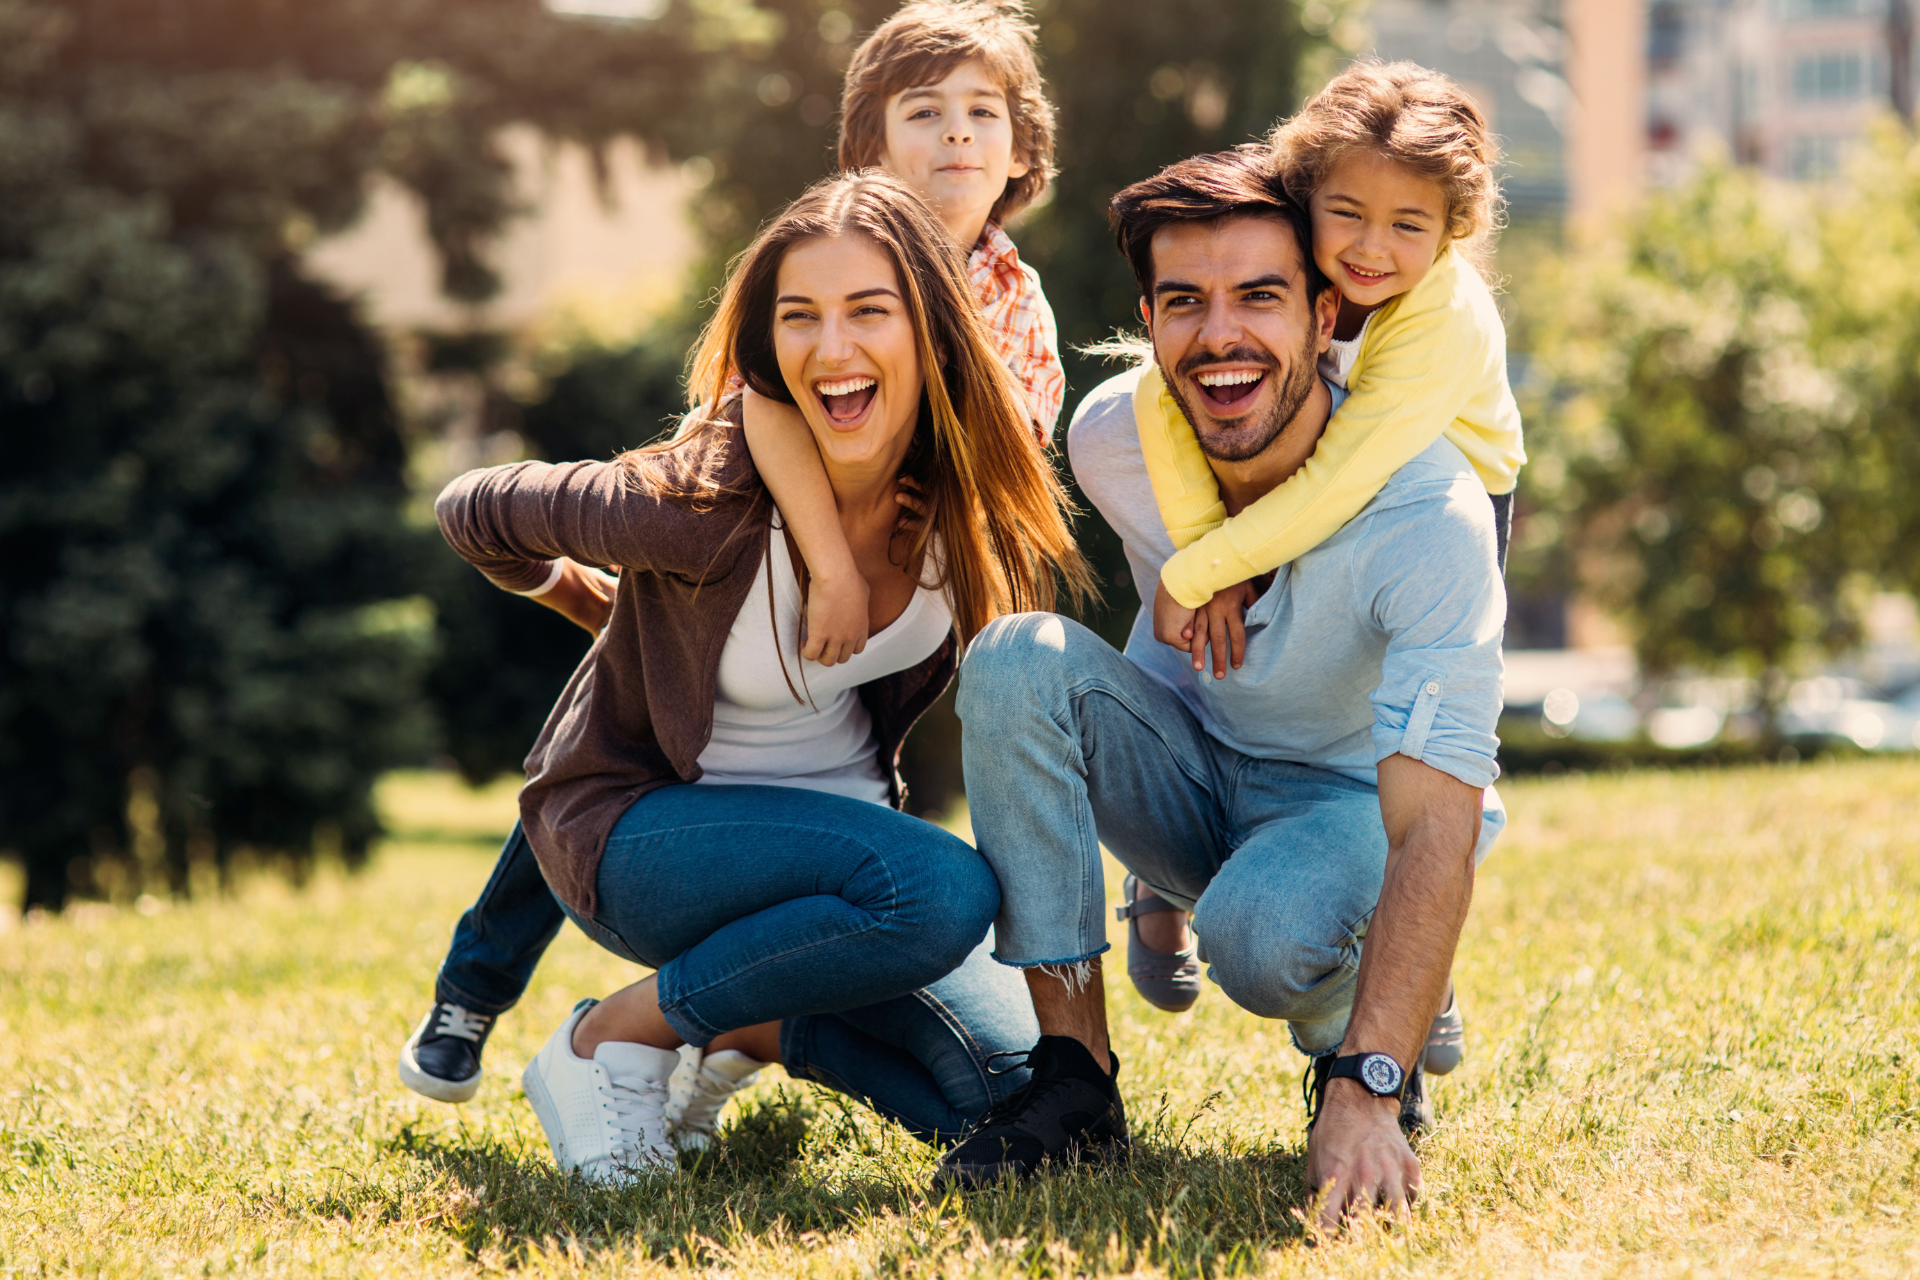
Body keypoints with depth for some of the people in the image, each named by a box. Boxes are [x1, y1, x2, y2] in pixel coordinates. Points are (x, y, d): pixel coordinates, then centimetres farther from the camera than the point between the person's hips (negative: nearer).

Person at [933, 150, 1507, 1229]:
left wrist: (1367, 1096, -45)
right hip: (1189, 771, 4)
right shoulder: (1112, 437, -16)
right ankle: (1075, 1076, -21)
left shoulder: (1430, 510, -31)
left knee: (1264, 933, -39)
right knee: (1021, 655, -26)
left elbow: (1438, 826, -38)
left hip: (1354, 798, -4)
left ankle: (1366, 1053, 0)